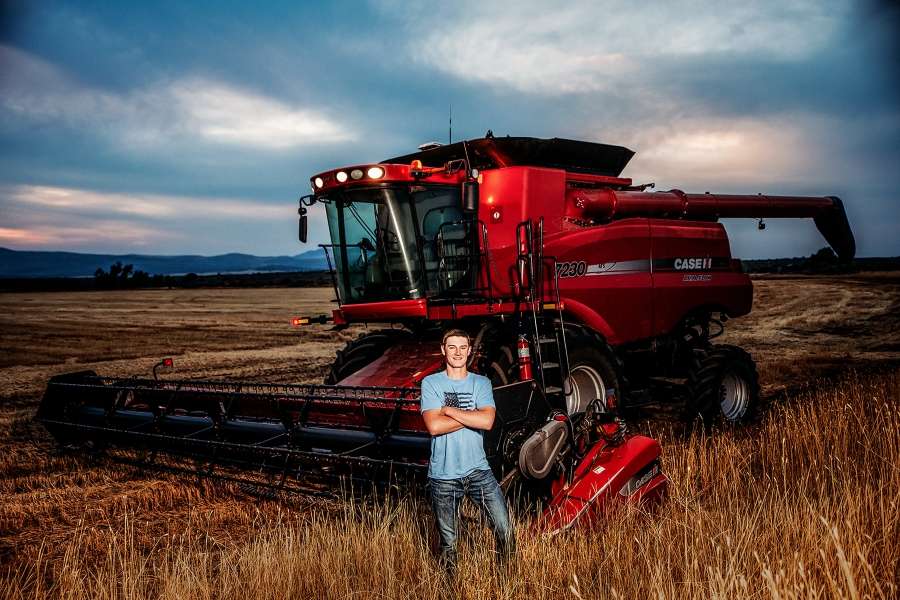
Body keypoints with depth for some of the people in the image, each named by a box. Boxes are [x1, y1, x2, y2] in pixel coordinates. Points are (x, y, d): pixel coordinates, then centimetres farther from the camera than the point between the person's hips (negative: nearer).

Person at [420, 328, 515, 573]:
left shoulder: (481, 383, 5)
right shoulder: (431, 383, 0)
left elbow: (487, 421, -13)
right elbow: (434, 426, -15)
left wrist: (449, 410, -11)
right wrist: (472, 415, -10)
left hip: (477, 470, 1)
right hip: (443, 475, -1)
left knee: (505, 530, -5)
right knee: (448, 543, 10)